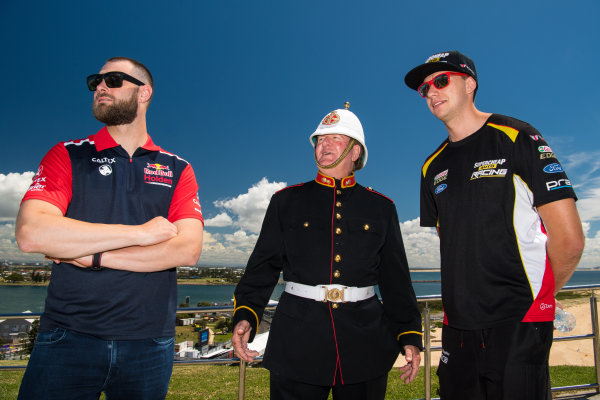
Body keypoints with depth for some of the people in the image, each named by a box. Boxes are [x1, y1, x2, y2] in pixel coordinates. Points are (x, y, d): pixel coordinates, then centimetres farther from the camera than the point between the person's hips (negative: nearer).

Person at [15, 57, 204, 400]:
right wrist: (139, 233, -15)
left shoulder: (177, 170, 4)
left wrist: (93, 255, -14)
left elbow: (188, 249, -11)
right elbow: (31, 233, -14)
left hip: (149, 344, 1)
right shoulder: (68, 156, 3)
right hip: (69, 337, 0)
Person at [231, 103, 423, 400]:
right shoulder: (287, 201, 6)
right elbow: (263, 267, 3)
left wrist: (410, 336, 4)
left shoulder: (381, 208, 9)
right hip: (297, 345, -1)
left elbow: (396, 279, 9)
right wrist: (245, 315, -11)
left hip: (364, 348, 2)